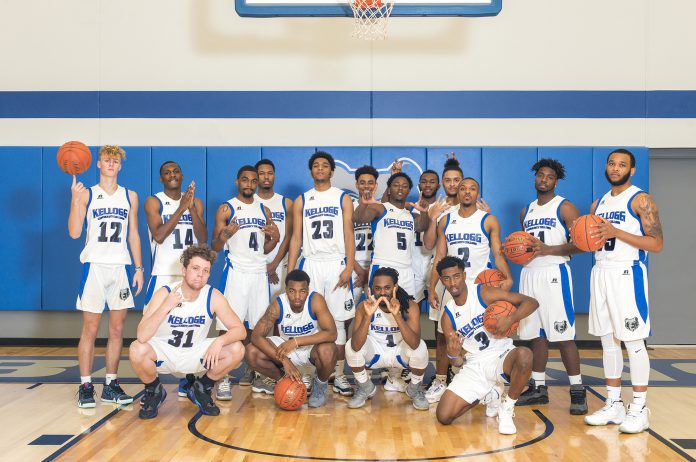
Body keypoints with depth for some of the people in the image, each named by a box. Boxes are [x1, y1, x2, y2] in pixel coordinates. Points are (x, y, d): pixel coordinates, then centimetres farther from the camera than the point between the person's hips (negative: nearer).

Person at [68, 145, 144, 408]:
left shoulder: (130, 196, 12)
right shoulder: (87, 194, 3)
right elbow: (74, 232, -6)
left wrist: (139, 268, 7)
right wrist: (75, 199, -15)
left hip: (120, 266, 3)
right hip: (95, 265, -3)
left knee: (117, 329, 5)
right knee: (90, 329, -2)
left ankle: (111, 385, 13)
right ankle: (85, 386, 5)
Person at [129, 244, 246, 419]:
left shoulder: (213, 296, -14)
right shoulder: (164, 293, -21)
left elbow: (240, 330, -16)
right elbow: (142, 336, -31)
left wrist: (219, 341, -36)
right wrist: (166, 307, -40)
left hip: (195, 354, 2)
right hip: (163, 353, -2)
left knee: (237, 349, -21)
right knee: (137, 349, -34)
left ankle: (201, 389, 6)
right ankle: (154, 391, 0)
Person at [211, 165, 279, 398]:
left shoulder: (264, 210, 14)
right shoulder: (226, 209, 0)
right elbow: (215, 246, -2)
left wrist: (275, 239, -3)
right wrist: (225, 234, -22)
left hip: (259, 273, 5)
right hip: (236, 272, -4)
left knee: (255, 327, 8)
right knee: (229, 327, -8)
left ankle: (251, 370, 23)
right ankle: (223, 379, -4)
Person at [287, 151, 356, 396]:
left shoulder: (343, 198, 5)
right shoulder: (301, 201, 10)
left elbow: (349, 234, 0)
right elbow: (296, 237, 8)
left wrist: (349, 267, -11)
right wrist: (290, 271, 2)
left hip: (336, 264, -1)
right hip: (310, 265, 1)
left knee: (338, 321, 0)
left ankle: (339, 375, 6)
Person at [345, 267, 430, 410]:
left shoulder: (409, 306, -23)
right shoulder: (364, 307, -21)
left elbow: (414, 344, -38)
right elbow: (356, 347, -34)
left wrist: (396, 314, -47)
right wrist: (368, 315, -45)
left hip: (402, 353, -1)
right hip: (375, 353, 1)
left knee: (420, 347, -32)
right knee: (350, 346, -26)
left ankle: (414, 389, 1)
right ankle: (365, 388, 4)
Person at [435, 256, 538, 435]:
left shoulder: (484, 293, -9)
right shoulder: (448, 316, 2)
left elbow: (531, 302, -12)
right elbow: (457, 363, 3)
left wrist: (510, 320, -29)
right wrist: (453, 355, -22)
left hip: (501, 356, -3)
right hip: (475, 366, 3)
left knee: (524, 355, -40)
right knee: (443, 416, -12)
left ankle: (507, 408, -12)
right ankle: (489, 395, 17)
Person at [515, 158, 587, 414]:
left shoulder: (565, 207, -3)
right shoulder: (526, 211, 16)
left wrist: (547, 249, -20)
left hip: (553, 273, -6)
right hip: (529, 273, 6)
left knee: (563, 334, -7)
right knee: (536, 334, 10)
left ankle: (578, 391, 1)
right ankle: (538, 388, 17)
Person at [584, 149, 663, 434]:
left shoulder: (640, 200, -6)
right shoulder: (598, 204, 15)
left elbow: (657, 244, -12)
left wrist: (616, 232, -20)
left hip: (627, 273, -7)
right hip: (601, 272, 7)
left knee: (633, 342, -3)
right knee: (608, 341, 9)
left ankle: (639, 409, 6)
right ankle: (613, 404, 18)